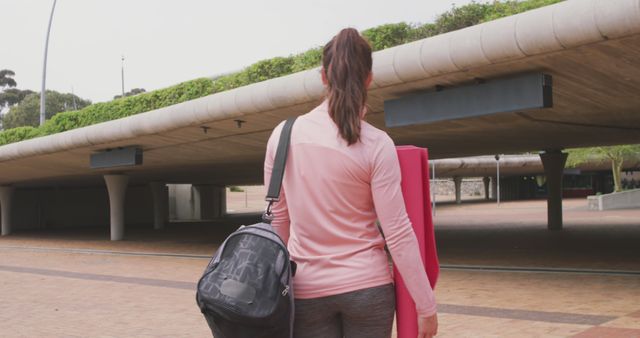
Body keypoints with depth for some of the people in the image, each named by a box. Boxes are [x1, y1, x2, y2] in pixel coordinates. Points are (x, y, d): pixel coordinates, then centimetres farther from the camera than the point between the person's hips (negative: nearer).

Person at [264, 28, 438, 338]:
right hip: (367, 286, -1)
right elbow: (398, 233, -11)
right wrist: (426, 306, -4)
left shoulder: (283, 135, -3)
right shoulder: (376, 144, -11)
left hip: (308, 290, 1)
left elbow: (278, 220, 5)